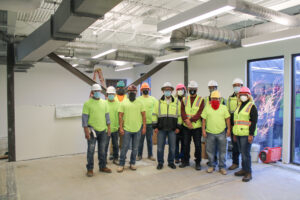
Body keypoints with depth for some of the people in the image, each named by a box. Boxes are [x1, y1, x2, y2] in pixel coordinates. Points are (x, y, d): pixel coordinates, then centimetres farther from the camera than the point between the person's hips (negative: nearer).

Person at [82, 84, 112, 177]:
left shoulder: (104, 103, 8)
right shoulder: (87, 103, -6)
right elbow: (85, 117, -9)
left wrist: (109, 127, 8)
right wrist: (86, 131, -14)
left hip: (103, 130, 5)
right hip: (92, 130, -4)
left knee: (102, 150, 13)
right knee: (91, 150, 1)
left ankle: (102, 166, 26)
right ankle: (90, 169, 14)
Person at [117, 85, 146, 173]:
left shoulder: (140, 103, 5)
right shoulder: (123, 103, 1)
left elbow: (143, 115, 5)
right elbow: (120, 116, -1)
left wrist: (144, 127, -1)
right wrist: (121, 128, -7)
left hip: (137, 129, 2)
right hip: (127, 129, -2)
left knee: (135, 148, 11)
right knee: (125, 147, 2)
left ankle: (132, 163, 25)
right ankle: (121, 164, 15)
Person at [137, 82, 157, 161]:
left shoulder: (153, 99, 6)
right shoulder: (138, 99, 3)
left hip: (150, 122, 1)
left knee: (149, 140, 10)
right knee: (140, 140, 5)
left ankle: (150, 155, 21)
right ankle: (139, 155, 18)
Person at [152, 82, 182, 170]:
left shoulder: (177, 102, 4)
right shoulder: (159, 102, 4)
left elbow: (179, 115, 7)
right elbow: (154, 115, 5)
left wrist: (178, 127, 2)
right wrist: (155, 127, -1)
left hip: (172, 129, 0)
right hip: (161, 129, 0)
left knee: (172, 147, 7)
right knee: (160, 147, 4)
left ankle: (171, 162, 23)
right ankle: (160, 163, 19)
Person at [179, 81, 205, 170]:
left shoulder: (201, 100, -1)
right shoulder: (184, 99, 8)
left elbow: (200, 113, -11)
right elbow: (182, 112, -2)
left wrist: (191, 120, -20)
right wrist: (186, 120, -18)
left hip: (197, 126, -2)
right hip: (186, 126, 3)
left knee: (197, 145, 3)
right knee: (186, 144, 11)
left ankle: (198, 162, 18)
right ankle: (186, 161, 26)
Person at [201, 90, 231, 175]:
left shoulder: (224, 108, 4)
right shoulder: (207, 108, 4)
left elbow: (227, 119, 5)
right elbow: (204, 119, 4)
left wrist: (228, 129, -1)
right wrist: (203, 130, -1)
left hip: (221, 133, 0)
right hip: (210, 133, 0)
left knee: (222, 151, 6)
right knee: (210, 150, 9)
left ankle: (222, 167, 19)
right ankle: (211, 166, 25)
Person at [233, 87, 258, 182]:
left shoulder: (252, 106, -7)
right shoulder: (239, 106, 16)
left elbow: (254, 121, -13)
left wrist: (251, 134, -18)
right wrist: (234, 133, 20)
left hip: (246, 134, -7)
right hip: (238, 134, 7)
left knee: (245, 153, -7)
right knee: (242, 152, 14)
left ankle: (248, 173, 4)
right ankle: (244, 169, 26)